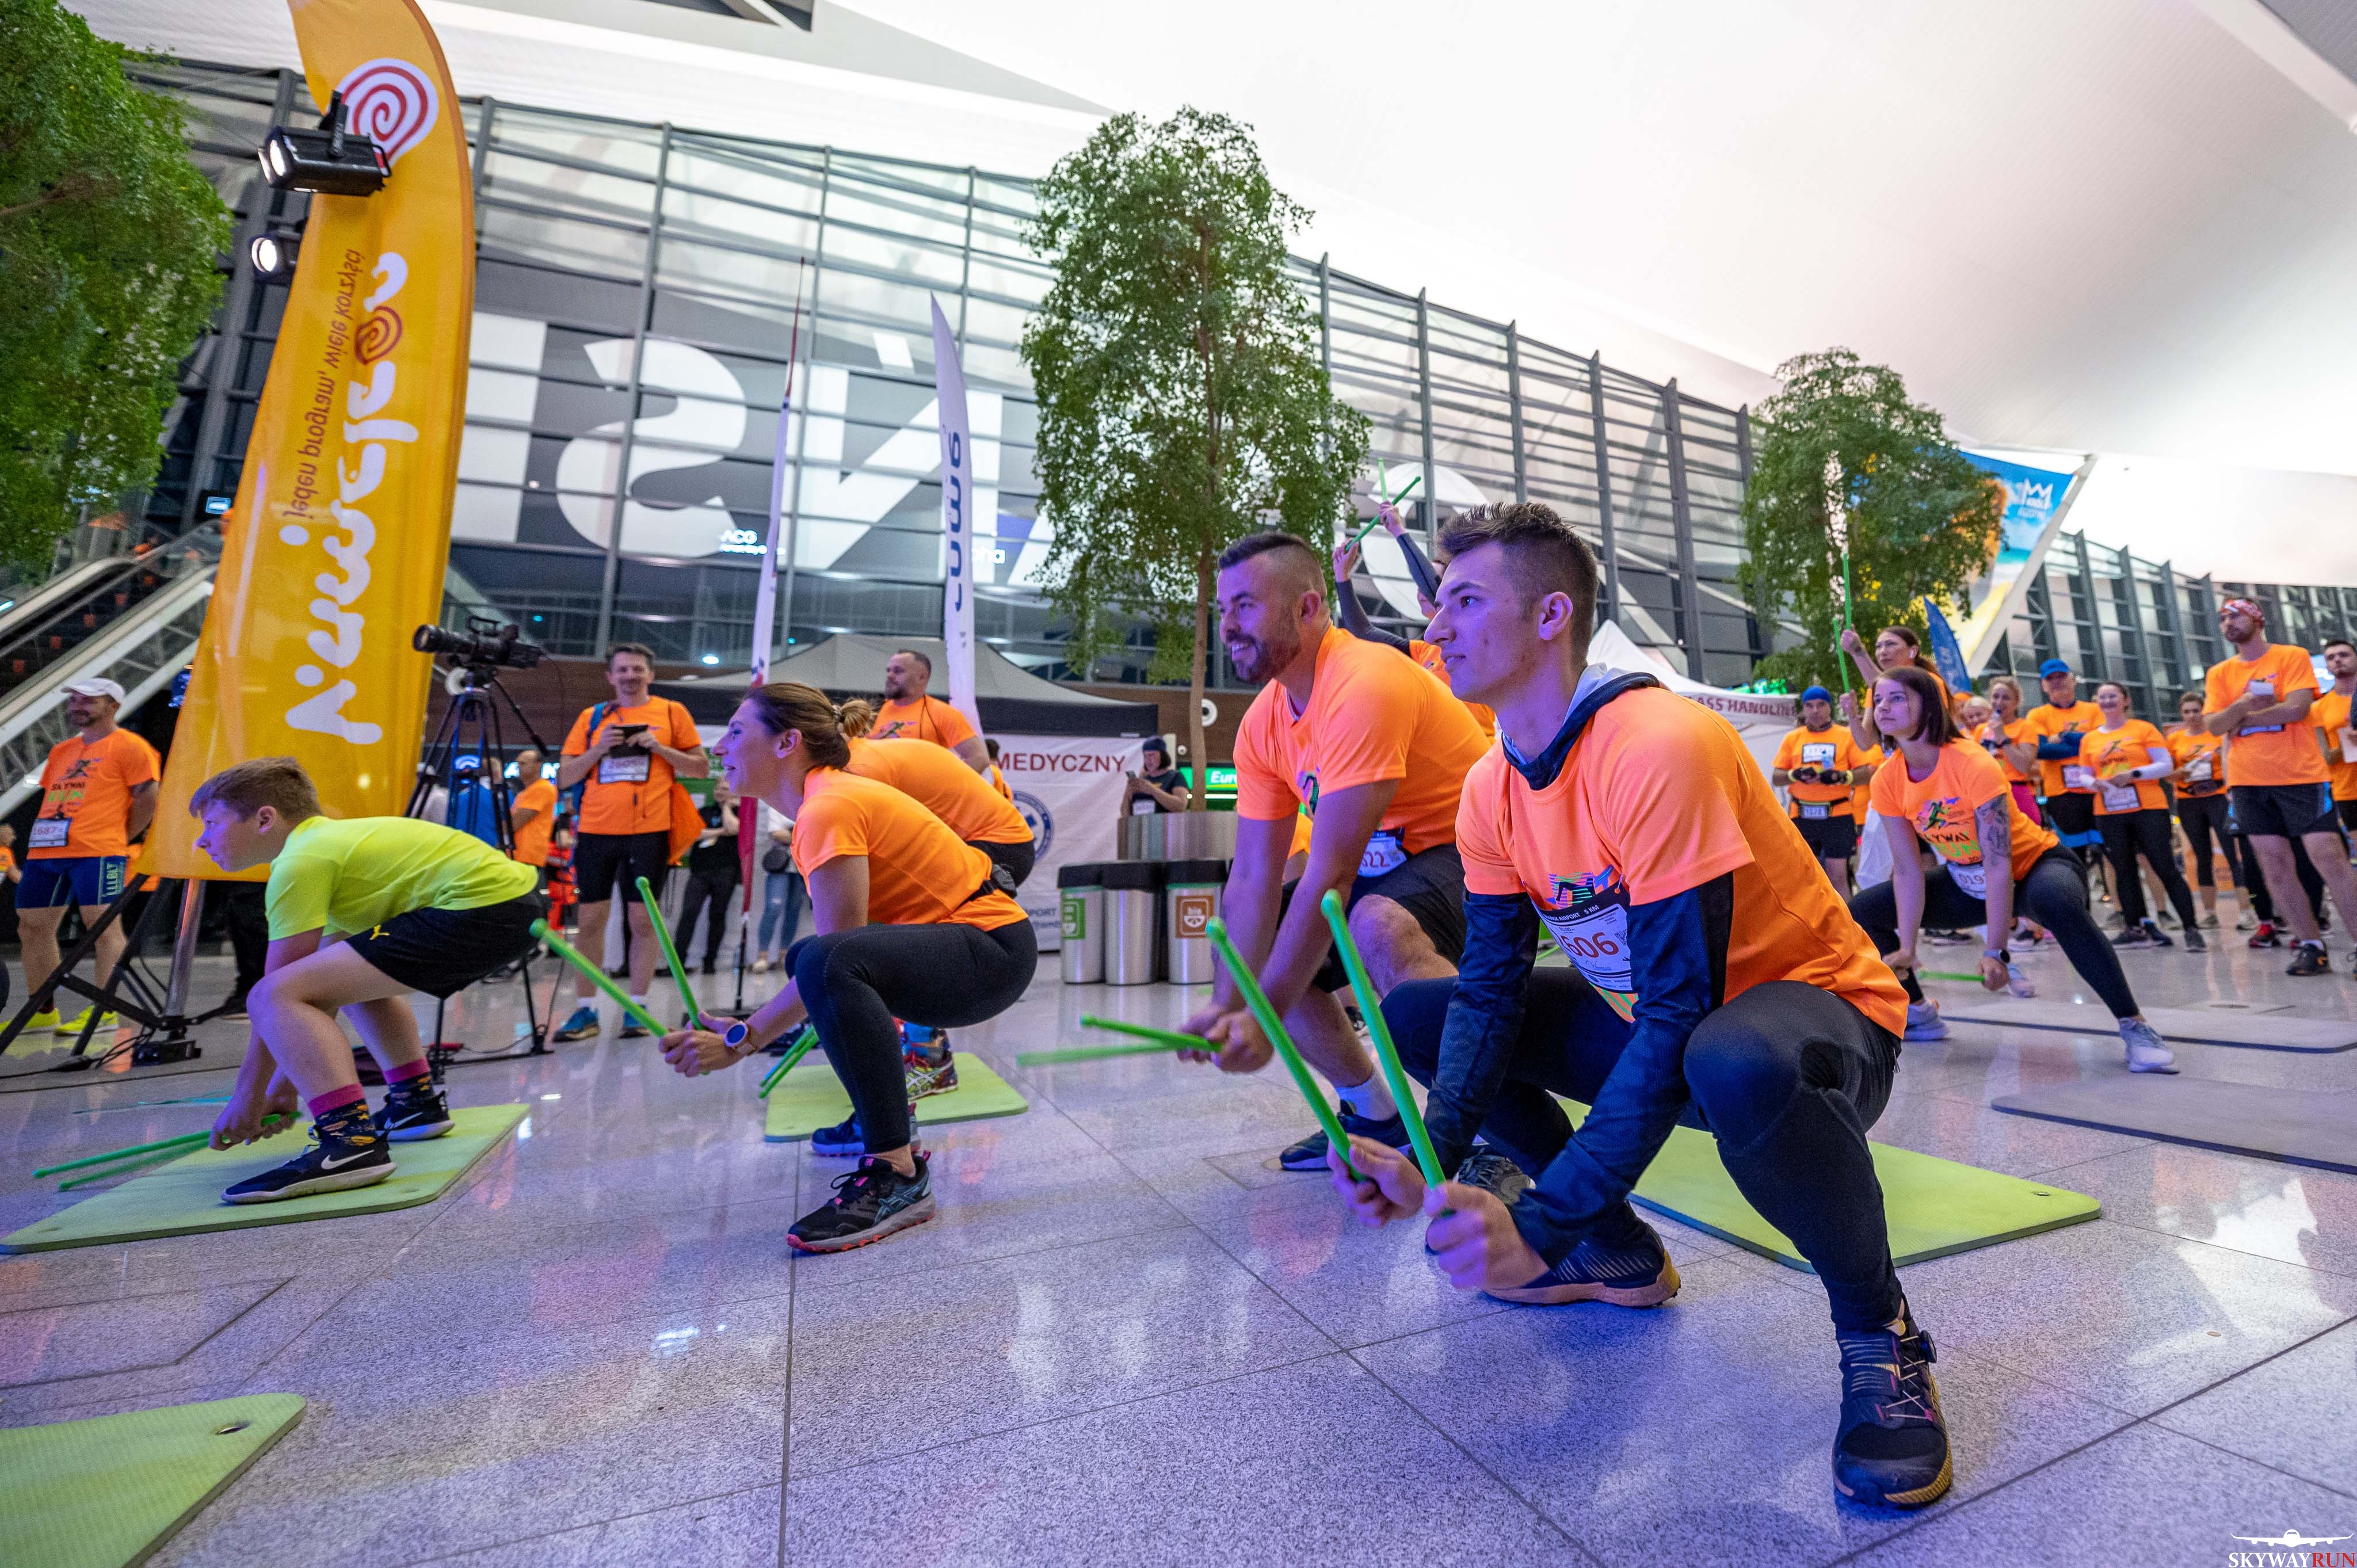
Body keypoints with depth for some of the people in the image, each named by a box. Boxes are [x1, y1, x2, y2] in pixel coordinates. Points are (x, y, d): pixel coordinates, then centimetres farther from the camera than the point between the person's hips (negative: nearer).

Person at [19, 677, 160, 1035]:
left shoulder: (128, 746, -4)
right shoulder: (61, 751, 21)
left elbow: (147, 797, -8)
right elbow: (51, 798, 26)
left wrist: (120, 837, -3)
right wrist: (42, 837, 13)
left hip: (98, 852, -9)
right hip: (46, 852, 9)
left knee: (103, 927, -8)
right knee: (32, 928, 11)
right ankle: (42, 1011, 20)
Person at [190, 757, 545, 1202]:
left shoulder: (300, 862, -2)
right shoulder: (332, 838, 25)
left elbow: (280, 994, 0)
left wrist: (248, 1097, 13)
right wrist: (287, 1087, 31)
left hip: (481, 907, -11)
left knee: (274, 996, -9)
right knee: (359, 975, 34)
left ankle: (351, 1141, -19)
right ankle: (417, 1103, 36)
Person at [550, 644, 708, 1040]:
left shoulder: (671, 712, 8)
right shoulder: (591, 717, 14)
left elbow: (701, 767, 5)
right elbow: (564, 778, 11)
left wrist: (660, 748, -8)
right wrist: (599, 749, -5)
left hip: (649, 831, -2)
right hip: (595, 830, 3)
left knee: (643, 920, 0)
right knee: (591, 919, 4)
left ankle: (637, 1007, 8)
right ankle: (585, 1010, 11)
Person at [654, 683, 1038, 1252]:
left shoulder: (829, 808, -18)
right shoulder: (829, 795, 11)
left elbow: (836, 953, -23)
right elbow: (836, 940, 11)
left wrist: (741, 1042, -17)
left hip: (993, 949, -11)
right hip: (958, 934, 11)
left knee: (824, 964, -33)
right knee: (804, 960, 23)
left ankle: (897, 1177, -20)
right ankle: (877, 1119, 33)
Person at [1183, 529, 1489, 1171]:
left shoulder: (1364, 687, -27)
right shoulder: (1262, 723, -1)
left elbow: (1330, 877, -30)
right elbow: (1252, 880, -4)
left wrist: (1264, 1014, -27)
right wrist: (1228, 1004, -13)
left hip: (1467, 856, -8)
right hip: (1382, 864, 9)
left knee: (1379, 928, -38)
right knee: (1273, 958, 4)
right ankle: (1376, 1115, 20)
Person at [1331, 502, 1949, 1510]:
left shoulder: (1656, 747, -28)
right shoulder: (1490, 790, -5)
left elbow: (1681, 1016, -31)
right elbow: (1490, 990, -7)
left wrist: (1538, 1224, -33)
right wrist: (1434, 1158, -21)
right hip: (1652, 1023, 7)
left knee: (1735, 1065, -41)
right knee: (1412, 1015, -4)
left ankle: (1879, 1332, -7)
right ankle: (1619, 1255, 11)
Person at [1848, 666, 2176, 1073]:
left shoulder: (1972, 764, -28)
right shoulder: (1887, 782, -13)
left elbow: (1998, 863, -30)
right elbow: (1907, 870, -11)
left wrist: (1994, 950, -33)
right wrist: (1906, 947, -15)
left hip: (2036, 864, -5)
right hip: (1967, 884, 5)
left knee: (2055, 901, -40)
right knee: (1860, 912, -8)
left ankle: (2134, 1025, -24)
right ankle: (1919, 1016, 8)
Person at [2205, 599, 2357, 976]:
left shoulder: (2293, 656, 0)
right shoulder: (2219, 673, 10)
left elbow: (2297, 708, -12)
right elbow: (2213, 726, 1)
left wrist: (2241, 718, -3)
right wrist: (2240, 706, -17)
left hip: (2302, 776, -3)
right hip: (2250, 782, 3)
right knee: (2275, 866, 3)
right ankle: (2312, 946, 10)